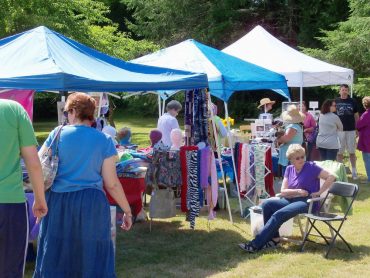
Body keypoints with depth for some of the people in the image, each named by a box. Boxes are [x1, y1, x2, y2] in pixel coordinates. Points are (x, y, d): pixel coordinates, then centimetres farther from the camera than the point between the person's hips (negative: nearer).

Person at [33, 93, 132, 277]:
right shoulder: (104, 140, 1)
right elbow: (111, 184, -3)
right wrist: (127, 210, 6)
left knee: (56, 256, 11)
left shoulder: (58, 133, 2)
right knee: (92, 259, 8)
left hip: (58, 202, 1)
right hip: (91, 205, -1)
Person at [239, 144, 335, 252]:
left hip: (308, 202, -7)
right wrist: (298, 191, -12)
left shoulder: (311, 167, -3)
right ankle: (274, 238, -14)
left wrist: (319, 192, -14)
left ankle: (256, 244, -29)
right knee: (267, 204, -16)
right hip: (292, 200, 7)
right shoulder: (289, 169, 12)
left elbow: (331, 177, -10)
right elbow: (283, 191, 5)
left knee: (278, 214, -27)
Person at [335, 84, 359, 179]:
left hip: (351, 130, 1)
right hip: (339, 130, 0)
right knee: (339, 152, 5)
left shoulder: (352, 101, 4)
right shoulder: (335, 101, 1)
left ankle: (354, 171, 13)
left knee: (352, 152, 6)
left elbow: (356, 115, 9)